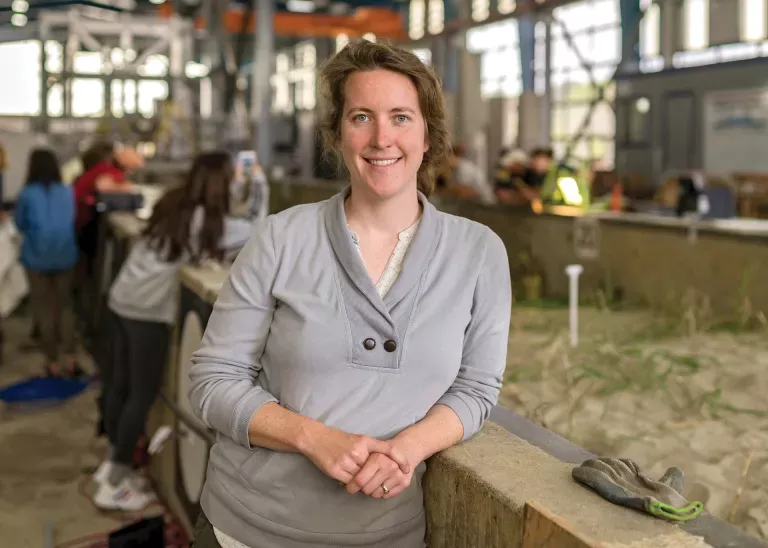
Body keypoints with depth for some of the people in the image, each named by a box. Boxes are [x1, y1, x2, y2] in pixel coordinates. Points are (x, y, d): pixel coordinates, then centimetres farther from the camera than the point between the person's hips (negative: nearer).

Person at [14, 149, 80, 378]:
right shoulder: (69, 192, -4)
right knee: (65, 305, 15)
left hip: (37, 257, -2)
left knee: (44, 309, 8)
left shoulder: (27, 194, -11)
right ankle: (69, 358, 11)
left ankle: (53, 363, 13)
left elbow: (20, 224, 3)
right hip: (65, 256, 2)